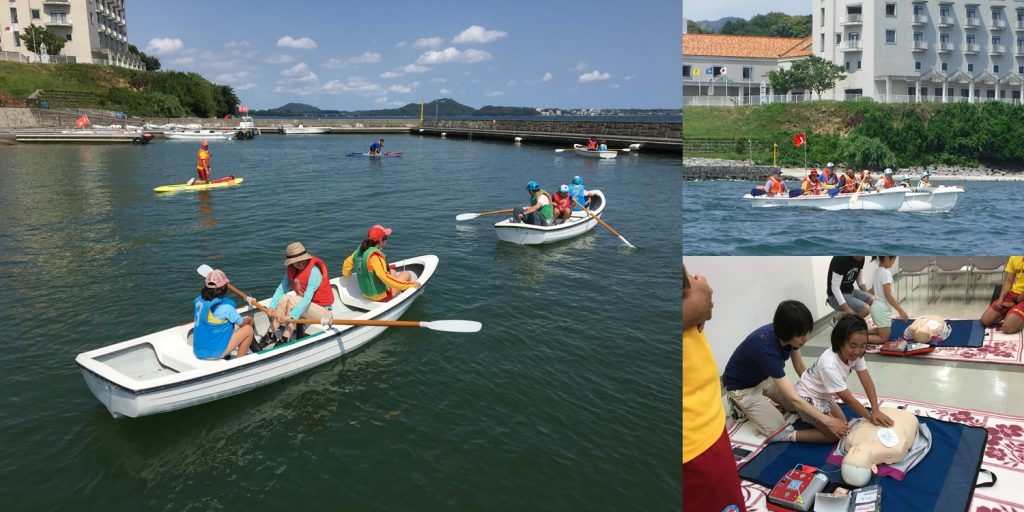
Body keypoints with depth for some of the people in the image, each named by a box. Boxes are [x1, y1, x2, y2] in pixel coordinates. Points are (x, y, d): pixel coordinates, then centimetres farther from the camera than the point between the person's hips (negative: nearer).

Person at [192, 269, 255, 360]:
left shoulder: (199, 300, -3)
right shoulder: (226, 306, -21)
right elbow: (242, 324, -5)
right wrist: (248, 319, 16)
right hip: (215, 353, -7)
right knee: (249, 329, 2)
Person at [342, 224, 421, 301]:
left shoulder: (360, 250, -5)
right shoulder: (375, 256, -29)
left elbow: (347, 264, 9)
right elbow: (386, 278, -35)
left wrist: (346, 274, 32)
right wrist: (409, 284, -27)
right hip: (381, 297, -8)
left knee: (393, 271, 29)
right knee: (407, 274, 9)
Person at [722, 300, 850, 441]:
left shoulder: (787, 334, -19)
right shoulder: (766, 348, -42)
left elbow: (800, 367, 1)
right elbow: (793, 398, -37)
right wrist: (827, 421, -33)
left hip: (764, 376, 7)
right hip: (742, 386, -7)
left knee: (802, 407, 5)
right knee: (778, 429, -11)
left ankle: (762, 403, 20)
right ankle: (740, 405, 9)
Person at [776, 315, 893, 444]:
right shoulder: (829, 365, -37)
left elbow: (867, 381, -15)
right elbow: (848, 399, -28)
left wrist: (876, 411, -24)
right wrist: (871, 417, -20)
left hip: (823, 394, 8)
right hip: (807, 397, -8)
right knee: (838, 434, -8)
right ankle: (790, 435, -6)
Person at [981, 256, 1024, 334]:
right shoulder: (1014, 257, 6)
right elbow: (1008, 281, 9)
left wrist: (1016, 301, -11)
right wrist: (1001, 298, -5)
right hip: (1013, 293, 7)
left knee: (1008, 327, -23)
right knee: (985, 320, -1)